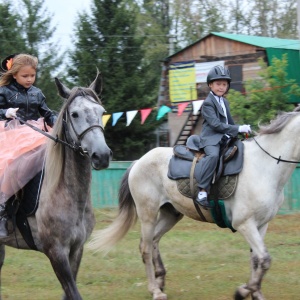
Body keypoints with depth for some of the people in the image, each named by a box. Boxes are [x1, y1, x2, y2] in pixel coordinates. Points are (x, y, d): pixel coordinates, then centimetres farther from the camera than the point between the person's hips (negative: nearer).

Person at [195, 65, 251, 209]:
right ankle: (202, 192, -40)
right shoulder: (208, 103, -5)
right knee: (213, 155, -37)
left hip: (225, 137, 9)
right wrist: (238, 129, -18)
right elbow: (215, 124, -16)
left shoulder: (225, 102, 22)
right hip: (211, 138, -9)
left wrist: (243, 130, 14)